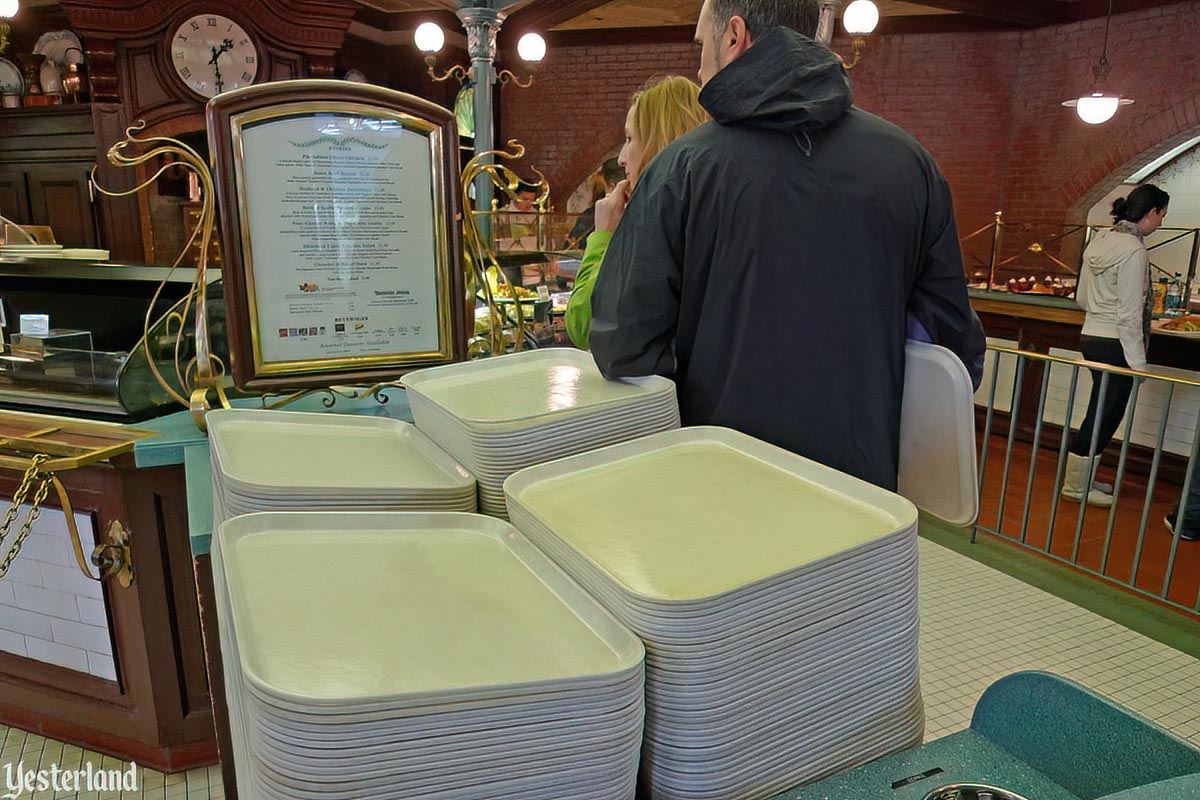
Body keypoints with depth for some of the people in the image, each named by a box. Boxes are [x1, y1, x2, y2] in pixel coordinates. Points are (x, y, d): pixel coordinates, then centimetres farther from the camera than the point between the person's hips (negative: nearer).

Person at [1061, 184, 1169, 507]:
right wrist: (1138, 362, -13)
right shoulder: (1134, 250, -16)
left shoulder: (1099, 241, 9)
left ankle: (1083, 477, 25)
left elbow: (1081, 298, 15)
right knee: (1106, 415, 2)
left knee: (1101, 414, 17)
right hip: (1114, 344, -9)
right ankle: (1075, 485, 10)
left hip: (1090, 336, 9)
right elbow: (1129, 314, -17)